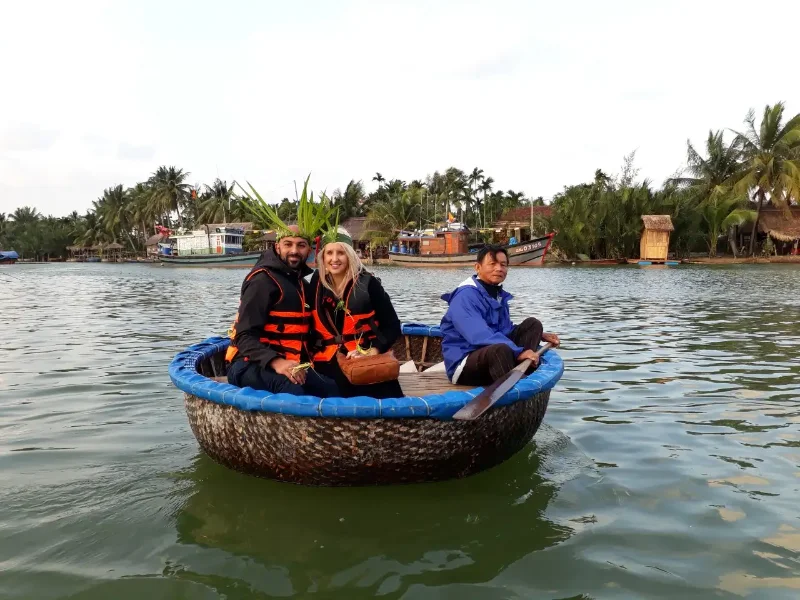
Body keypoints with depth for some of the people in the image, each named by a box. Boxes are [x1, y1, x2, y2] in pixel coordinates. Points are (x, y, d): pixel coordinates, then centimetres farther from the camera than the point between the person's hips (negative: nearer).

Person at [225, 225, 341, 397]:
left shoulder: (301, 284, 20)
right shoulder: (263, 280, -8)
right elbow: (245, 335, -16)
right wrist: (276, 362, -32)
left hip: (288, 365, 8)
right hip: (251, 365, -8)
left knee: (331, 389, -14)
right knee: (293, 389, -35)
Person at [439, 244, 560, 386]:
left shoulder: (498, 295, 12)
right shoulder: (466, 296, -18)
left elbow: (505, 330, 25)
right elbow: (480, 337, -31)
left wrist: (539, 335, 17)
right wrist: (518, 352, -35)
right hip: (464, 365, -10)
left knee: (532, 324, 4)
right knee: (500, 349, -39)